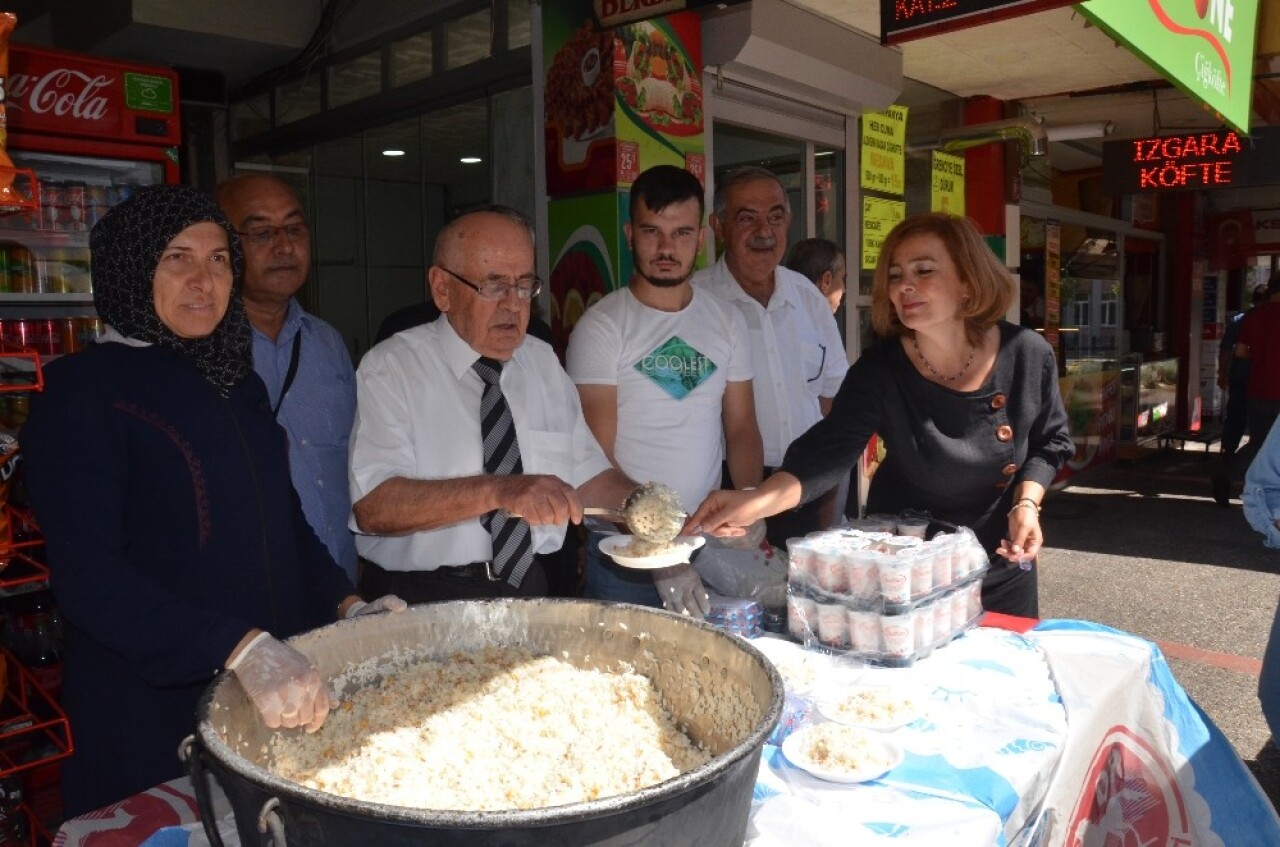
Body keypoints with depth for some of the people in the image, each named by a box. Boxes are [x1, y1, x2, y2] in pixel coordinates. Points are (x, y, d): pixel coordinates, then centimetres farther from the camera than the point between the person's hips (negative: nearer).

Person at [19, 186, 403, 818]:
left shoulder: (235, 382, 11)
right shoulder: (83, 389, -10)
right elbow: (86, 575, -20)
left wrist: (347, 604, 0)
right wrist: (241, 647, -31)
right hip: (150, 707, -6)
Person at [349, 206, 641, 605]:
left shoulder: (544, 363, 13)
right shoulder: (390, 369, -5)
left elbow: (589, 474, 12)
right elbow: (373, 506, -17)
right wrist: (497, 491, -29)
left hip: (528, 589, 4)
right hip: (420, 602, -3)